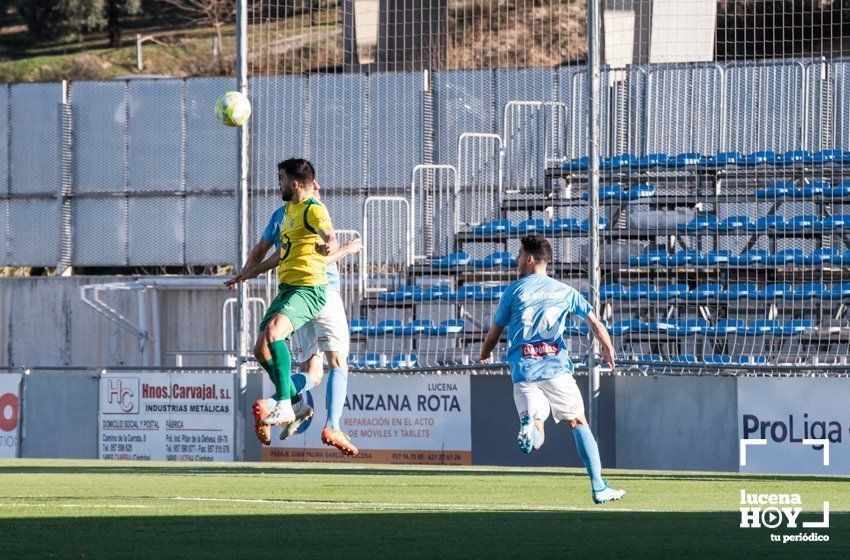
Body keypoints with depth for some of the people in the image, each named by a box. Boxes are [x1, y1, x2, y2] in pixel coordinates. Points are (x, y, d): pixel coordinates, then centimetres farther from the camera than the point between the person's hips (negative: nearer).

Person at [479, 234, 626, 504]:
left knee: (535, 438, -1)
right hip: (556, 368, 1)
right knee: (578, 423, 10)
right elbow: (596, 325, 11)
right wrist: (608, 351, 29)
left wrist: (485, 355, 34)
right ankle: (599, 487, 0)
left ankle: (529, 422, -39)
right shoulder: (565, 291, 11)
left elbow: (493, 334, 12)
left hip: (523, 371, -1)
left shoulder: (514, 291, 7)